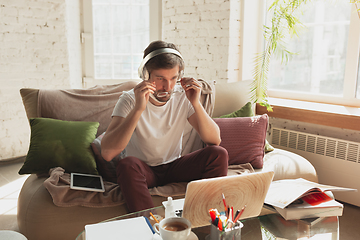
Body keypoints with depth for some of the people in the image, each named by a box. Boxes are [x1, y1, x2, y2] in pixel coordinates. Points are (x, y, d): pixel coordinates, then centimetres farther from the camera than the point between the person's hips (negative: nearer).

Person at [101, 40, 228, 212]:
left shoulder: (183, 99, -7)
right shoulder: (130, 100, -16)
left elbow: (215, 140, -14)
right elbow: (107, 153, -30)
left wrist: (196, 104, -27)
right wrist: (138, 109, -38)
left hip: (175, 166, 3)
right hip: (143, 169, -2)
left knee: (219, 154, -19)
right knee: (127, 164, -35)